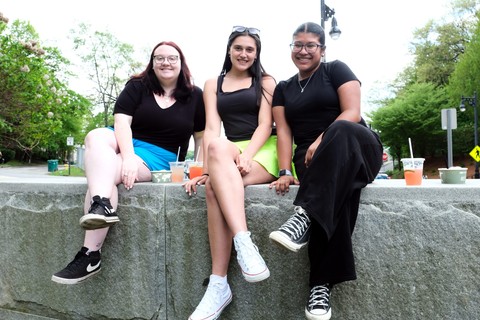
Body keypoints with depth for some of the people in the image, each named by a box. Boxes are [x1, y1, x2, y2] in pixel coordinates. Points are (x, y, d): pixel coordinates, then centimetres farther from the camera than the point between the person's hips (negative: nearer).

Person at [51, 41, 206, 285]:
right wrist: (128, 156, -26)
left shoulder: (195, 96, 7)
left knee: (103, 171, -29)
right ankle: (102, 205, -55)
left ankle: (90, 255, -37)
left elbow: (202, 136, 8)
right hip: (124, 143, 3)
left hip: (160, 158, -2)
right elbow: (122, 123, -8)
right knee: (95, 137, -31)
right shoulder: (137, 86, 7)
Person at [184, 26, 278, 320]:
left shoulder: (266, 82, 14)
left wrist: (246, 155, -20)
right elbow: (212, 129, 4)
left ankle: (219, 285, -39)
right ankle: (244, 242, -42)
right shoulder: (213, 84, 18)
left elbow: (265, 125, 0)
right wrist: (208, 168, -13)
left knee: (216, 186, -34)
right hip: (228, 156, 2)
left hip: (263, 153, -2)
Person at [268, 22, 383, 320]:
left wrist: (322, 140, -21)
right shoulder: (283, 89, 19)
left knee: (339, 131, -39)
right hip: (311, 158, 2)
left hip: (357, 148, -1)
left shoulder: (337, 70, 8)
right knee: (336, 193, -35)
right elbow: (284, 132, 6)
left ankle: (305, 217, -47)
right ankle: (322, 284, -38)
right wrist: (285, 171, -9)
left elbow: (352, 113, -6)